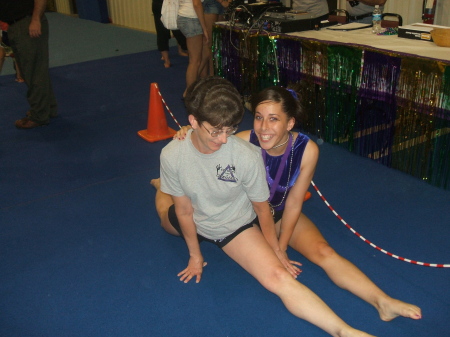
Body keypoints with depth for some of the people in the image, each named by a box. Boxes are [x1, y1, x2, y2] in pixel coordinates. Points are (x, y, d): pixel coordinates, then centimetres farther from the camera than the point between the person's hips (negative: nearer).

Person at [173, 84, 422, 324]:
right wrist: (189, 133, -32)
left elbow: (293, 202, -16)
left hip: (281, 213, -1)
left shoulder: (307, 150, -27)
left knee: (323, 252, -21)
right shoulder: (244, 142, -30)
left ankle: (383, 302, -17)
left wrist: (281, 247, -10)